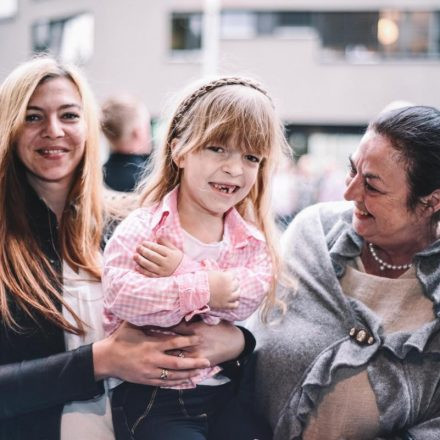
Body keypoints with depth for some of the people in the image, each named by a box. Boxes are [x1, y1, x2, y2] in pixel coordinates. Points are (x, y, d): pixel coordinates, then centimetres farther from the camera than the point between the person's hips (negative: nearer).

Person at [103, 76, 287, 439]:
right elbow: (119, 294, -24)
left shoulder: (251, 238, 3)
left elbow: (247, 297, -14)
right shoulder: (142, 227, -9)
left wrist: (181, 271, -24)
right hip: (154, 396, -4)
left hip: (224, 389, 4)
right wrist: (202, 290, -24)